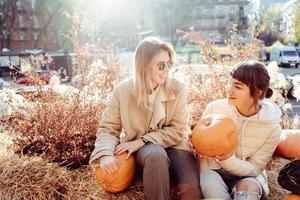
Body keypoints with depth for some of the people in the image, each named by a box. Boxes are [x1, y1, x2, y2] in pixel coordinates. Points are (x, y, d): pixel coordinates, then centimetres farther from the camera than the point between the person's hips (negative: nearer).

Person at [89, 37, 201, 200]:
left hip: (172, 147, 1)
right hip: (139, 151, 0)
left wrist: (142, 141, -18)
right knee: (155, 154, -37)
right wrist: (106, 154, -24)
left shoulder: (176, 89, -8)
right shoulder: (122, 90, -9)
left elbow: (178, 131, -8)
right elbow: (107, 128, -3)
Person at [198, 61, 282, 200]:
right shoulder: (214, 108, -13)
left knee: (249, 189, -33)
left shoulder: (272, 127, -13)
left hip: (246, 175, 0)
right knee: (211, 184, -32)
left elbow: (254, 168, -9)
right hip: (213, 169, 0)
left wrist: (228, 159, -28)